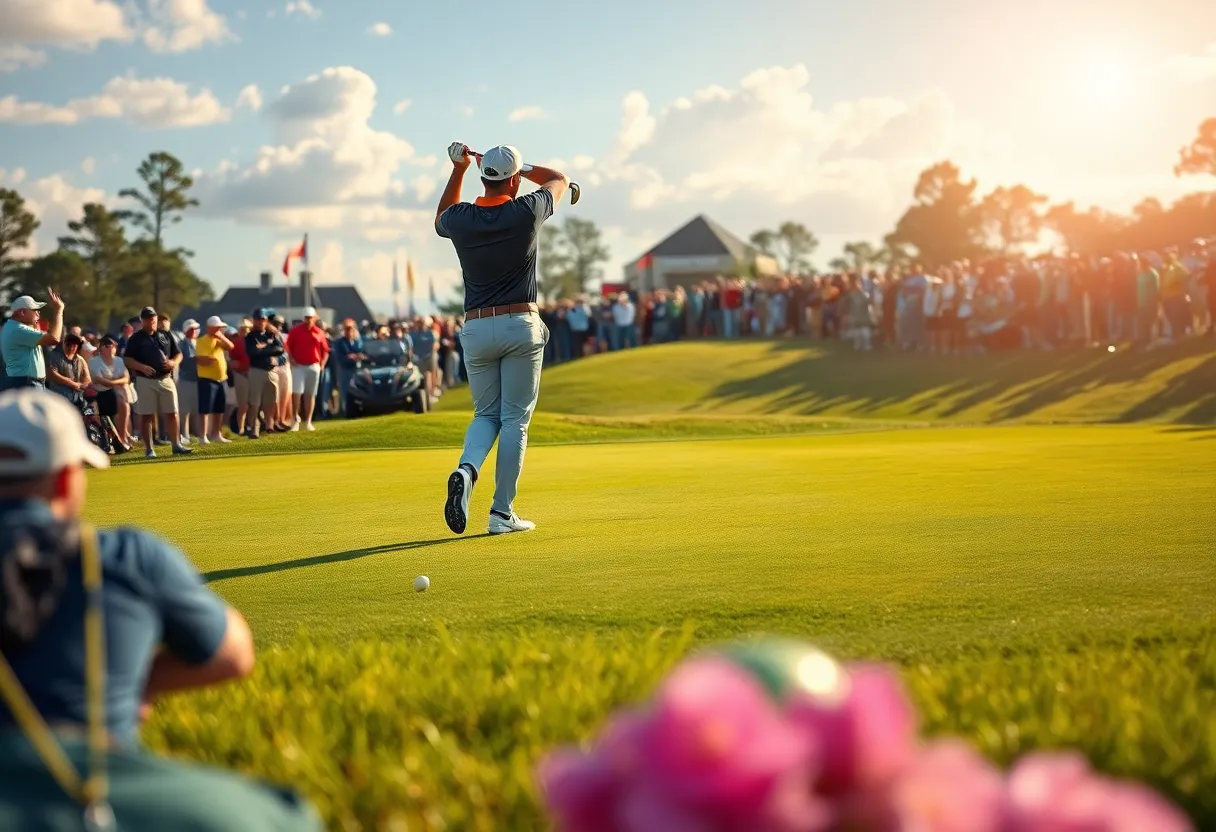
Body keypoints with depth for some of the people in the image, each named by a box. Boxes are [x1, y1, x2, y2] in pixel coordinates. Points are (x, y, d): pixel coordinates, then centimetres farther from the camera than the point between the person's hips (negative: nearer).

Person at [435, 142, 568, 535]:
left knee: (485, 414, 16)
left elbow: (440, 220, 28)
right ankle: (502, 512, 0)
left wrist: (458, 170, 24)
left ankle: (466, 470, -14)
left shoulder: (460, 219, -1)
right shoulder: (526, 212, -6)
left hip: (476, 329, 3)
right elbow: (559, 180, 16)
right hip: (521, 326, -3)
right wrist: (518, 169, 24)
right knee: (515, 420, 2)